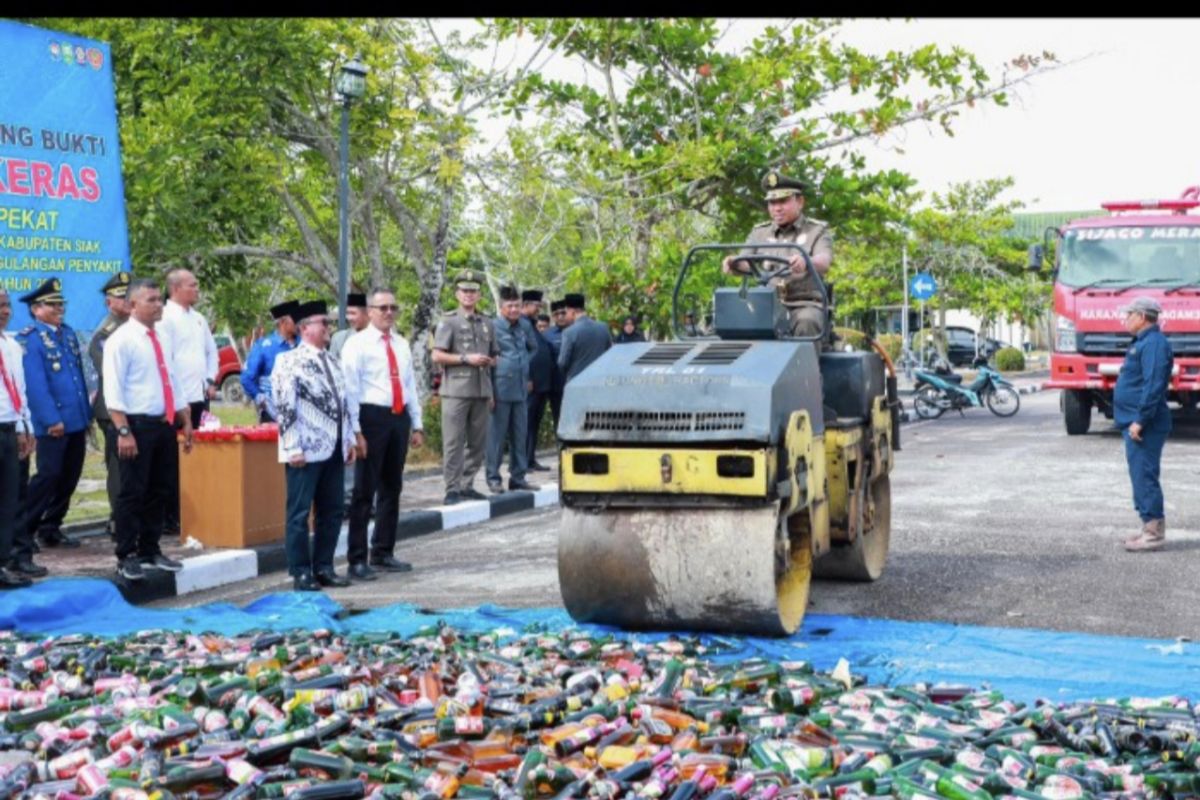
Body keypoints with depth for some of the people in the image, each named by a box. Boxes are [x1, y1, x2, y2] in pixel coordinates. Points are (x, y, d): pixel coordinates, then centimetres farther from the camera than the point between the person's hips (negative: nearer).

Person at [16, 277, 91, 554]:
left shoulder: (68, 333, 15)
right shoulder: (29, 339, -9)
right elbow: (36, 384, -15)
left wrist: (87, 414, 15)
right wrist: (51, 419, -18)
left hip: (76, 421, 7)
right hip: (53, 424, -7)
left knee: (70, 477, 10)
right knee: (48, 476, -6)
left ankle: (51, 528, 22)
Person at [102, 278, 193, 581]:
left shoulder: (162, 339, 14)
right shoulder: (121, 339, -9)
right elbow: (113, 390, -15)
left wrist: (186, 421, 16)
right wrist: (124, 431, -21)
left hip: (165, 425, 7)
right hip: (138, 425, -7)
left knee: (160, 491, 12)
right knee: (133, 493, -1)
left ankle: (150, 551, 23)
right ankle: (126, 557, 7)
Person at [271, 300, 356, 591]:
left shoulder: (330, 359, 16)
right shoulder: (290, 361, -8)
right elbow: (285, 407, -13)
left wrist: (349, 439, 15)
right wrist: (293, 448, -17)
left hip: (334, 448, 7)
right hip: (307, 450, -7)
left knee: (332, 511, 10)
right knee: (299, 512, 0)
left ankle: (324, 567, 19)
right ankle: (301, 573, 7)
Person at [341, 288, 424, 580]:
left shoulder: (402, 344, 14)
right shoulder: (357, 344, -5)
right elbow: (350, 388, -9)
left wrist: (417, 424, 14)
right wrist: (356, 430, -15)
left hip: (399, 417, 7)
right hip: (372, 416, -6)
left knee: (392, 488, 13)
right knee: (365, 490, -3)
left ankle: (383, 552, 25)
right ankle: (357, 559, 4)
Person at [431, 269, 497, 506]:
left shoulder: (487, 323, 16)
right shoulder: (448, 322, 0)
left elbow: (494, 357, 25)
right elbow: (437, 356, -6)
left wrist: (490, 361, 2)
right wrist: (466, 358, -14)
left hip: (481, 391, 5)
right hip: (456, 391, -5)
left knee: (477, 442, 8)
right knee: (453, 442, -4)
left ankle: (467, 485, 17)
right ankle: (452, 489, 0)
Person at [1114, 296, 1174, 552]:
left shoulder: (1154, 343, -15)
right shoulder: (1143, 342, 18)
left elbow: (1153, 386, -23)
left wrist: (1140, 420, -24)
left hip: (1145, 425, -11)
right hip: (1135, 423, 11)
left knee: (1144, 476, -10)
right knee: (1141, 476, 13)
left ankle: (1154, 533, -8)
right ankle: (1150, 528, 18)